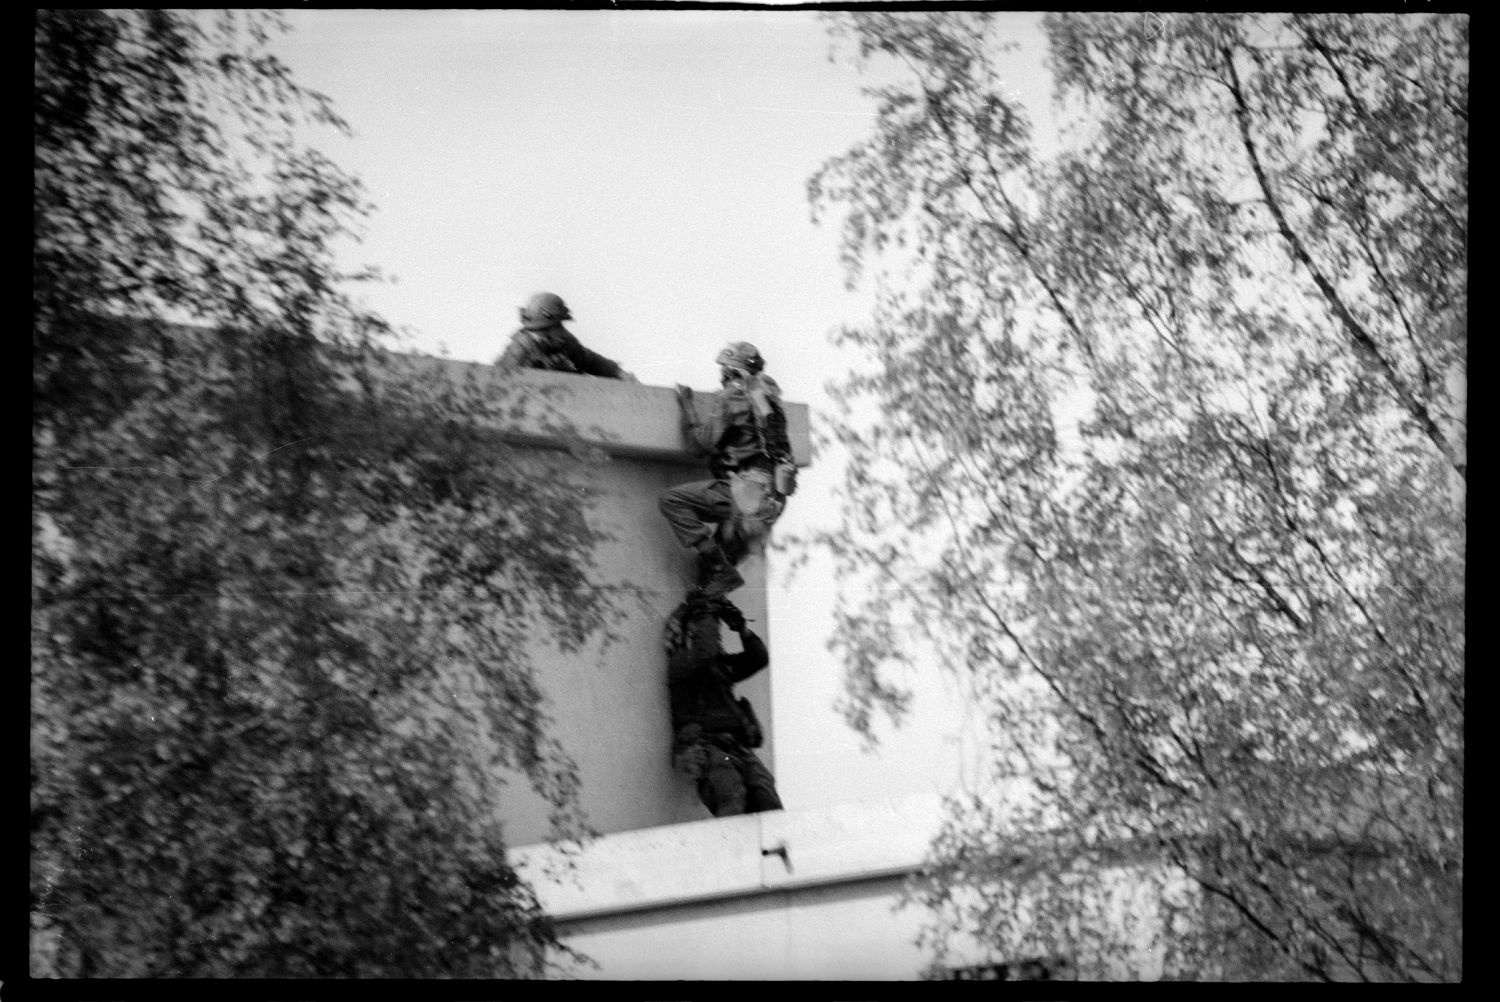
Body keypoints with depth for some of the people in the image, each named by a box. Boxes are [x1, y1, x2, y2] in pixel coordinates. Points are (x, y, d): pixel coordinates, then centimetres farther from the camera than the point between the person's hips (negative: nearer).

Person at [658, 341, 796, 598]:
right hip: (773, 497, 9)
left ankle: (718, 569, -14)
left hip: (747, 488, -9)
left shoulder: (733, 395, -4)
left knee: (672, 501, -8)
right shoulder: (768, 396, 20)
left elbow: (702, 443, -6)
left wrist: (688, 406, 6)